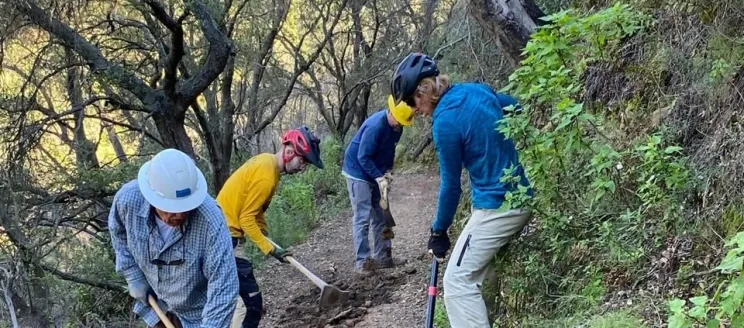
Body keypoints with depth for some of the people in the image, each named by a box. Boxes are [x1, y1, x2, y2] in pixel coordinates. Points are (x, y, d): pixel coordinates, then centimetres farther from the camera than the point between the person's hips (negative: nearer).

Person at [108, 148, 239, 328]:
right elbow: (118, 232, 1)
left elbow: (223, 288, -36)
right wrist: (132, 275, -3)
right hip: (155, 304, 4)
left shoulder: (210, 220, -38)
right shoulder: (128, 199, -25)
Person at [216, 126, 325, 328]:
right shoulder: (266, 176, -22)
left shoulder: (267, 161, 7)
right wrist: (270, 249, -18)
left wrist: (264, 235, 12)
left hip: (225, 232, 10)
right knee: (251, 302, -11)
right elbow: (246, 219, -20)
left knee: (245, 298, 17)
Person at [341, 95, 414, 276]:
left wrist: (387, 172, -2)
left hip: (376, 174, 9)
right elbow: (363, 157, -25)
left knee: (380, 216, 11)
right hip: (358, 173, -9)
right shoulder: (375, 126, -28)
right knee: (363, 218, -8)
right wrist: (379, 178, -26)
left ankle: (383, 256, 18)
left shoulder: (396, 126, -3)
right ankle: (362, 261, -5)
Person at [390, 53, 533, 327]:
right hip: (523, 198, 9)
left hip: (496, 206, -9)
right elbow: (519, 108, 24)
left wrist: (439, 232, 2)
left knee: (458, 282, -6)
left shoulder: (445, 122, -17)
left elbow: (451, 186, -10)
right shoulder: (478, 90, 6)